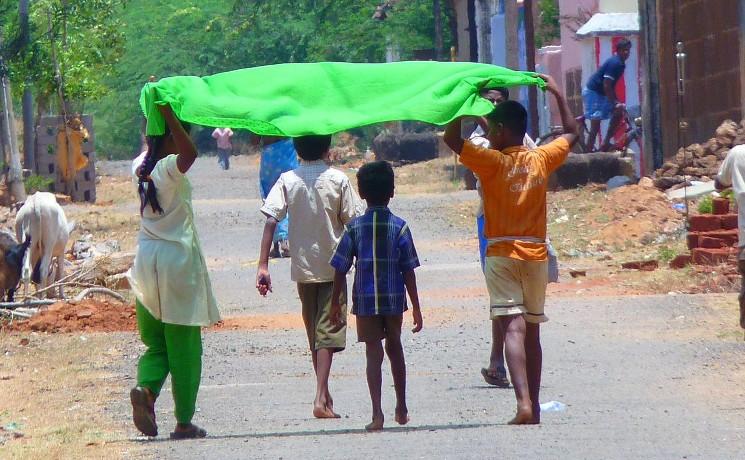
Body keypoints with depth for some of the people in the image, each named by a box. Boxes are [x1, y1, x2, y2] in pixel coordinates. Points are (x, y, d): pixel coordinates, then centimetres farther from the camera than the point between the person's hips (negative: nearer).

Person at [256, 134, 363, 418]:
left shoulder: (287, 181, -2)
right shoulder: (338, 180, -6)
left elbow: (271, 221, -10)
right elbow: (354, 224, -6)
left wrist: (263, 265, -10)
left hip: (303, 267, 2)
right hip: (332, 265, -2)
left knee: (313, 333, 16)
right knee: (327, 332, -5)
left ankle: (324, 395, 25)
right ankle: (321, 399, -18)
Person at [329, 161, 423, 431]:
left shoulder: (355, 227, -4)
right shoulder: (399, 227, -5)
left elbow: (341, 269, -3)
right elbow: (408, 270, -4)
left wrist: (335, 303, 7)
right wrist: (416, 307, 2)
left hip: (365, 300, -1)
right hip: (394, 298, 1)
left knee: (373, 352, -1)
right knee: (395, 349, 18)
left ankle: (377, 413, -13)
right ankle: (401, 409, 30)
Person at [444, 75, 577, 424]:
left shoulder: (493, 162, -8)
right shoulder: (542, 160, 4)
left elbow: (451, 137, -5)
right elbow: (571, 134, 21)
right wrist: (557, 94, 29)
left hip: (502, 254, -4)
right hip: (536, 255, 4)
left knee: (513, 328, -14)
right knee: (532, 332, 14)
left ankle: (524, 403, -28)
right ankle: (534, 405, 18)